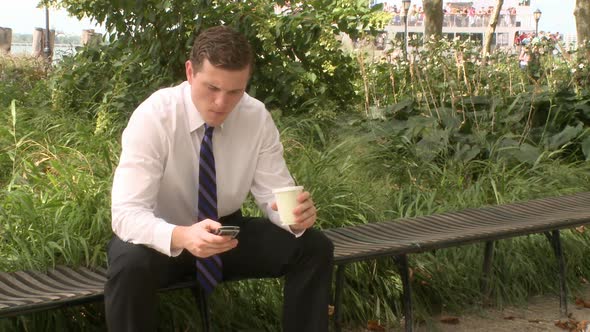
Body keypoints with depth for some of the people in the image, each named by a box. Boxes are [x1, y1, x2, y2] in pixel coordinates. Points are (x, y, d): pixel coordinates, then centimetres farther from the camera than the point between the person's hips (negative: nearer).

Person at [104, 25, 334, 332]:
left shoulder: (257, 117, -13)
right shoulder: (153, 117, -25)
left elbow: (274, 196, -10)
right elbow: (126, 213, -32)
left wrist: (295, 213, -35)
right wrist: (181, 237, -51)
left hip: (226, 232, 4)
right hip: (161, 239, -3)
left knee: (315, 248, -15)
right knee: (130, 265, -37)